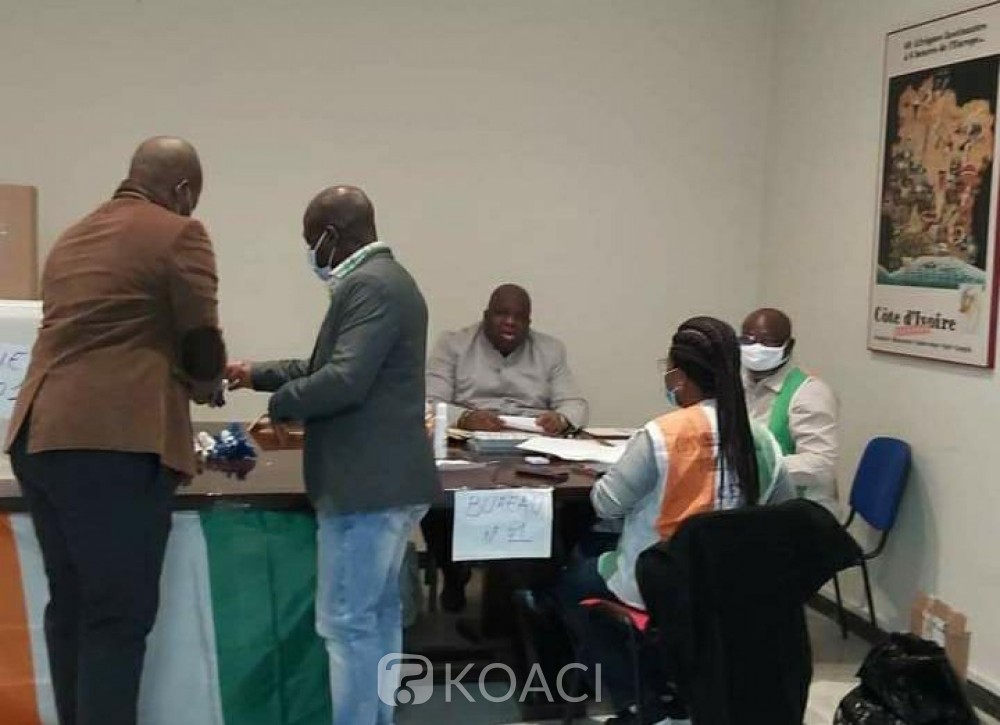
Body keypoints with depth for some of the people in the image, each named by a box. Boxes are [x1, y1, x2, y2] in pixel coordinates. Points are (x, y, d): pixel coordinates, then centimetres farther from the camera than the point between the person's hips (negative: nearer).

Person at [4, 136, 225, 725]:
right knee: (118, 616, -4)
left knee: (71, 609, 15)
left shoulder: (73, 236, 23)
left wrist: (169, 380, 32)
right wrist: (205, 384, 18)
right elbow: (203, 348, -4)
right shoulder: (179, 235, -1)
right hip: (113, 442, -8)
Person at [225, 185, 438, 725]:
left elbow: (344, 380, -25)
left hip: (367, 483, -11)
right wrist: (256, 374, 21)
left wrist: (279, 404, -9)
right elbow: (328, 365, 24)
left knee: (347, 623, -6)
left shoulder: (369, 286, -16)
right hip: (384, 478, 11)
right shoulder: (383, 278, 17)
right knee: (376, 615, 16)